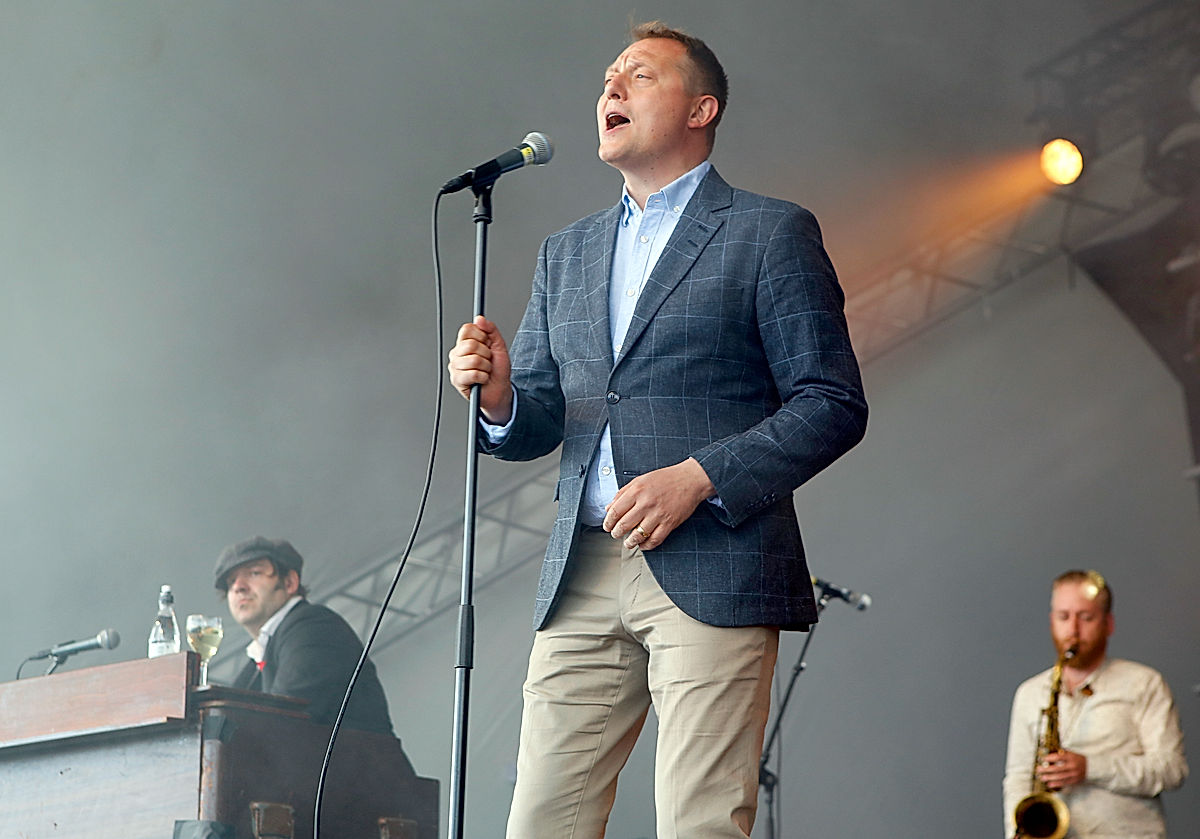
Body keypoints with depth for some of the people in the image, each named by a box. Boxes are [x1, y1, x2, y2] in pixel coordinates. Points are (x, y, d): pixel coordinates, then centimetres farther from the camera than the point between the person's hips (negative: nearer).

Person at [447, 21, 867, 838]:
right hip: (583, 580, 5)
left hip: (712, 571, -5)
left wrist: (697, 477, -14)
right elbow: (535, 426, 20)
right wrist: (499, 395, -4)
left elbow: (834, 404, -2)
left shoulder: (771, 233, 5)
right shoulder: (567, 253, 22)